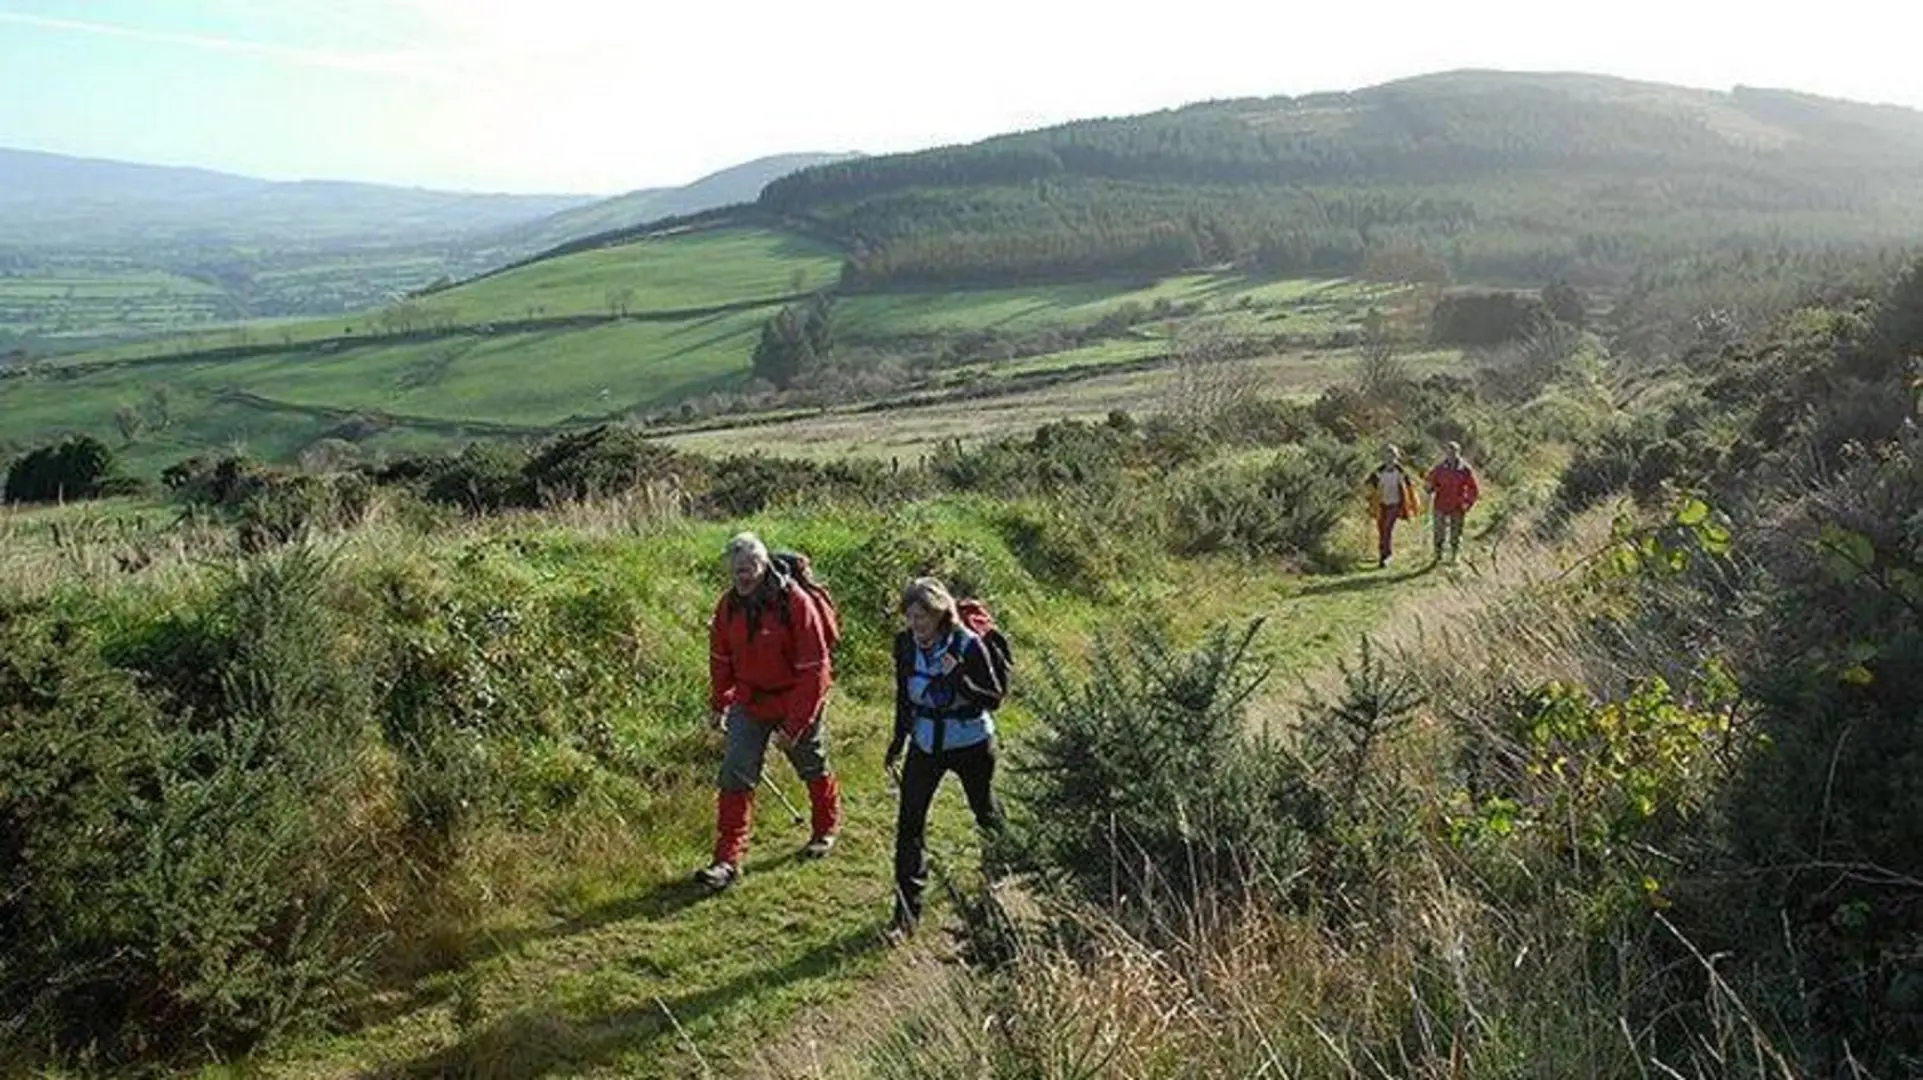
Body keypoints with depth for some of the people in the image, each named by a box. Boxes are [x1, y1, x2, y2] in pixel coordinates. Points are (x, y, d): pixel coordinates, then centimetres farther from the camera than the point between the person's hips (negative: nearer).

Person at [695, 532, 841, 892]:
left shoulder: (795, 603, -23)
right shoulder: (729, 606, -7)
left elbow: (812, 670, -22)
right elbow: (721, 659, 9)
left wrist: (793, 726, -22)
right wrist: (719, 704, 11)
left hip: (796, 703, -4)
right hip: (749, 703, 4)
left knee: (813, 768, 17)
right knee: (735, 777, -5)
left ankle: (826, 829, 43)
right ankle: (728, 860, 0)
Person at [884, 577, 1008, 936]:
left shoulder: (968, 645, -21)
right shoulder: (905, 644, -8)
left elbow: (994, 698, -18)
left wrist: (958, 678, -33)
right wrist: (899, 740, 11)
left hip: (970, 743, -3)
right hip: (925, 744, 3)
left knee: (986, 813, 17)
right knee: (909, 822, -4)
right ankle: (907, 910, 3)